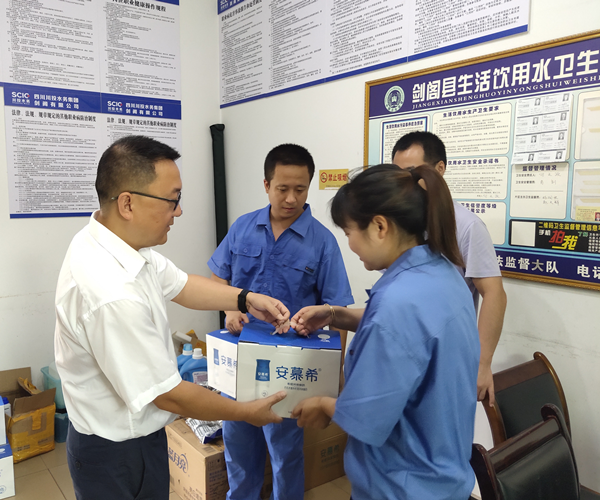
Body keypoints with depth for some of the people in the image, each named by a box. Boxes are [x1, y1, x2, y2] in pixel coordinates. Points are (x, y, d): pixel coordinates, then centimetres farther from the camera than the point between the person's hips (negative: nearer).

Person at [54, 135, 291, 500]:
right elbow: (168, 395, -26)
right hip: (118, 456, -8)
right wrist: (247, 412, -13)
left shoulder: (123, 241, -7)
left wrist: (246, 299, -4)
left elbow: (178, 284, 8)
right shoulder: (113, 296, -36)